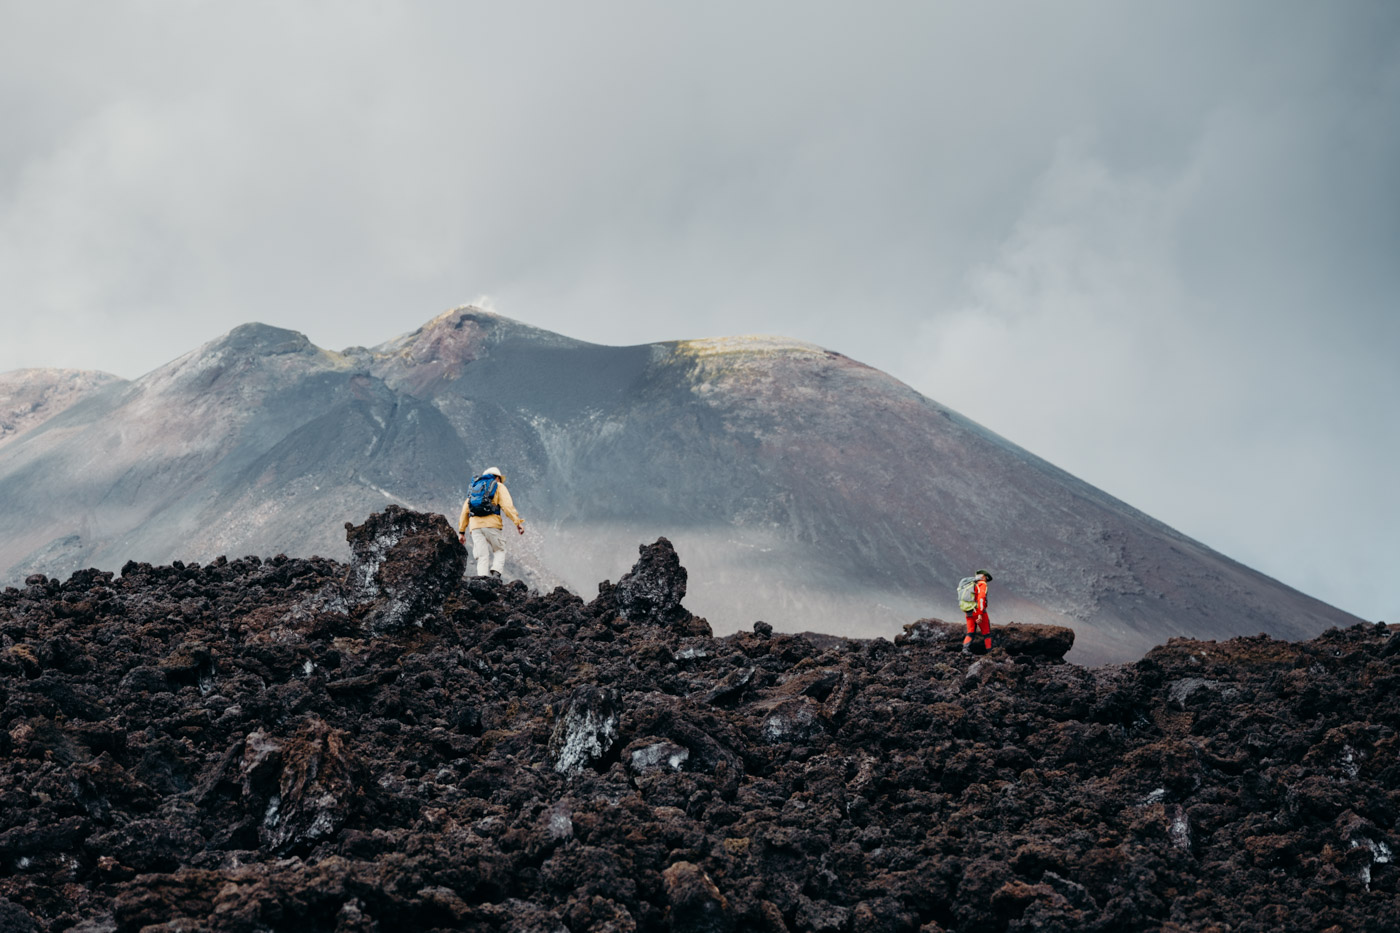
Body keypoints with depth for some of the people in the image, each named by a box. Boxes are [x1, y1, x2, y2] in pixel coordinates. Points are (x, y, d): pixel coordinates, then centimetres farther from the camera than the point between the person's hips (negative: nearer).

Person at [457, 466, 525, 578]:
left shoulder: (474, 487, 27)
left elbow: (465, 510, 22)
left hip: (475, 525, 3)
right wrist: (518, 522, -10)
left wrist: (461, 531, 22)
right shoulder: (499, 486, 12)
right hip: (492, 523, -3)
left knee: (482, 556, 2)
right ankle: (496, 572, -15)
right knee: (499, 551, 10)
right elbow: (507, 506, -4)